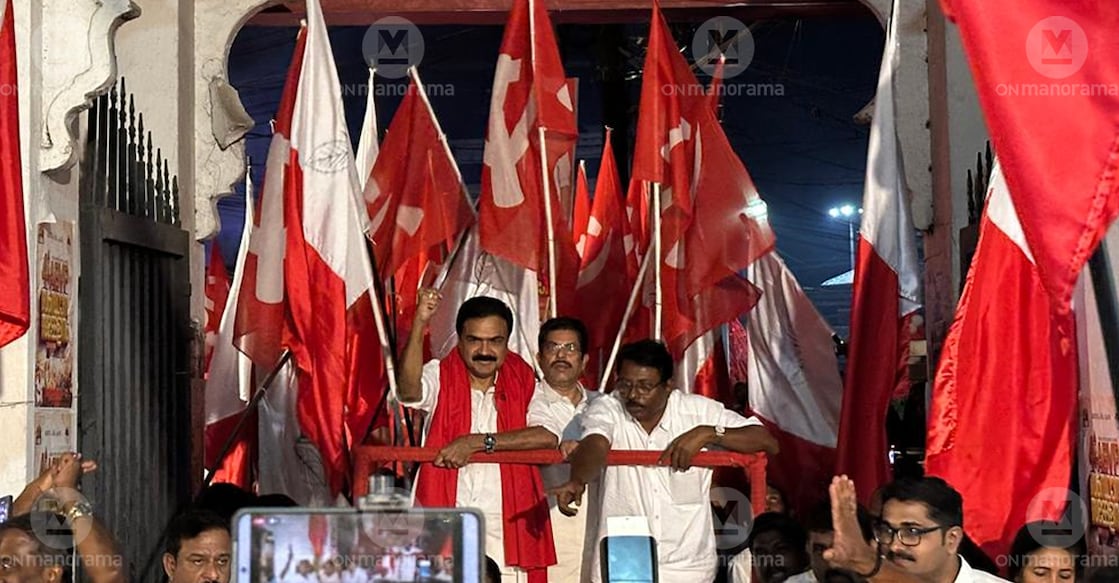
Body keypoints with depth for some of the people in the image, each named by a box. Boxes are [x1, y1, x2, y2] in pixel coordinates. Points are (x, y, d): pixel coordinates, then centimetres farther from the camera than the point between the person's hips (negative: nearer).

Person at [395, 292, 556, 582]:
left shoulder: (525, 382, 6)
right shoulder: (441, 376, 5)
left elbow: (549, 435, -10)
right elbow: (409, 390, -18)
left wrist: (478, 442, -16)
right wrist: (420, 323, -30)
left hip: (507, 528, 1)